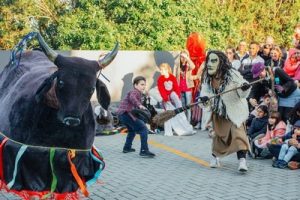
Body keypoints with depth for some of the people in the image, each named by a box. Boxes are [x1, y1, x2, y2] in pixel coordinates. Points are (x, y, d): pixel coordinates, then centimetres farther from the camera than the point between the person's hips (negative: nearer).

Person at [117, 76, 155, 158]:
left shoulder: (137, 93, 24)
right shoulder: (135, 92, -8)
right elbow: (132, 97, -32)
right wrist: (139, 105, -45)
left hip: (122, 114, 11)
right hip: (126, 113, -11)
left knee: (132, 130, 34)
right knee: (143, 129, -16)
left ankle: (127, 148, 44)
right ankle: (144, 151, -22)